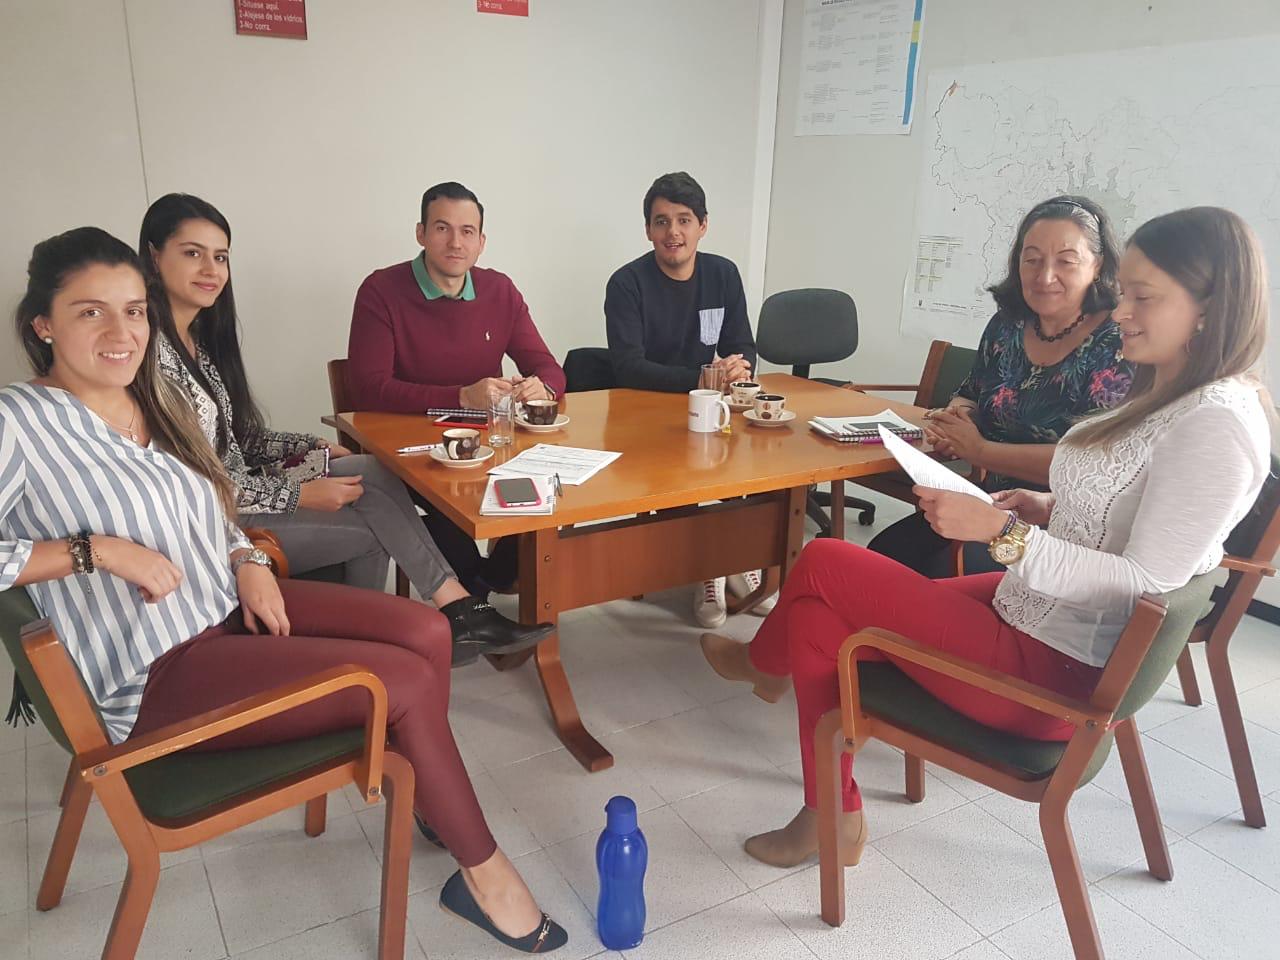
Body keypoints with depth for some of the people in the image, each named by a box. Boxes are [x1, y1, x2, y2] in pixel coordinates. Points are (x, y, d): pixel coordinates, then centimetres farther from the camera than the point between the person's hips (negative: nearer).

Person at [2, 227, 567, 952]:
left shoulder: (155, 401, 10)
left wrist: (248, 561, -2)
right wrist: (95, 549, -23)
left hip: (231, 607, 8)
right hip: (158, 675, -7)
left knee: (427, 633, -12)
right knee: (409, 680, -17)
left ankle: (432, 802, 9)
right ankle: (486, 874, 2)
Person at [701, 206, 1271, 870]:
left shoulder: (1217, 424, -22)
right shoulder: (1169, 397, 10)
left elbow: (1150, 583, -25)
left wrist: (1003, 532, -29)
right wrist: (1051, 509, 6)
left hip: (1057, 666, -10)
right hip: (1033, 611, 10)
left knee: (822, 564, -3)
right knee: (816, 617, 4)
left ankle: (765, 662, 32)